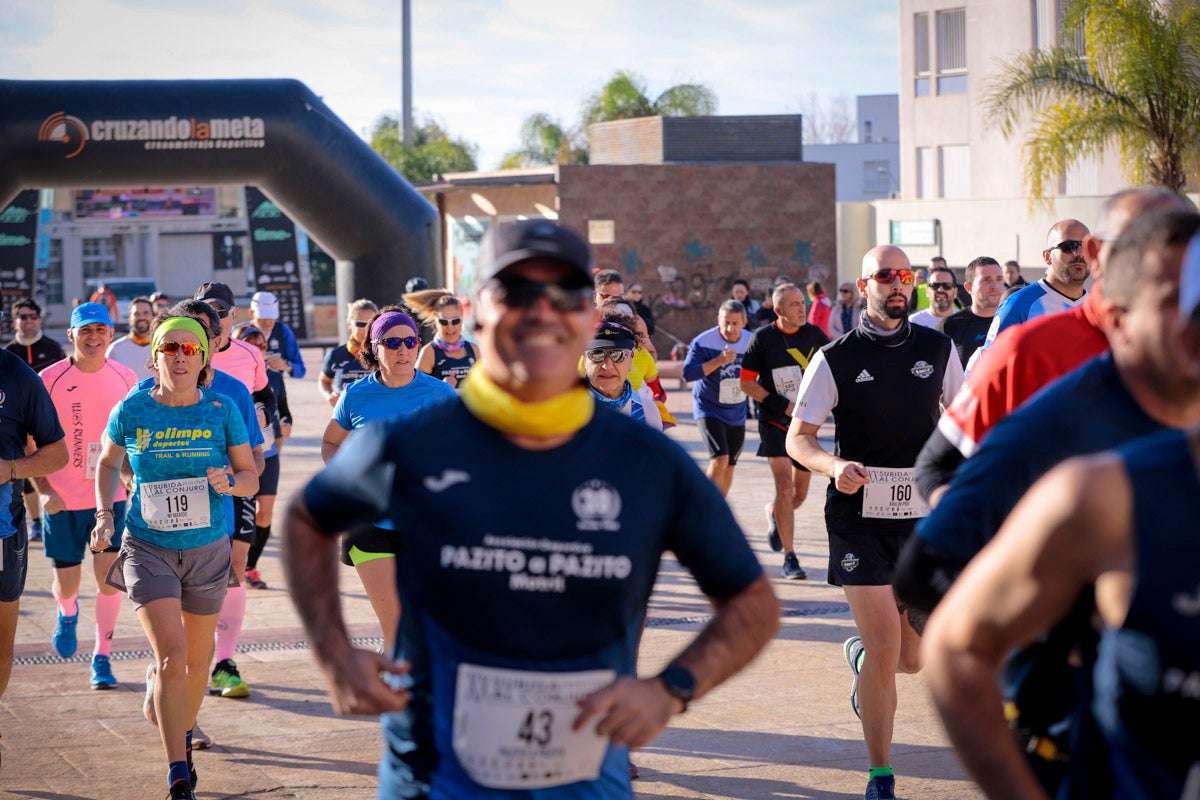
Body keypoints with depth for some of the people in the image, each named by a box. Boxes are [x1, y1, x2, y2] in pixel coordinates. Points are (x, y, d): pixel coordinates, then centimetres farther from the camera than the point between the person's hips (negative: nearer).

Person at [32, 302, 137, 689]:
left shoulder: (125, 378, 0)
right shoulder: (50, 380, -9)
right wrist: (42, 490, -13)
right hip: (64, 498, -1)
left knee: (108, 576, -9)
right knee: (67, 583, 7)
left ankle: (102, 658, 4)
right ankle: (67, 613, 44)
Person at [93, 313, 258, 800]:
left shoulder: (222, 411, -5)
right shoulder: (132, 411, -5)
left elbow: (251, 478, 3)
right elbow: (108, 463, 13)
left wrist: (230, 483, -20)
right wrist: (104, 515, 0)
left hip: (208, 549, 2)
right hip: (148, 549, -2)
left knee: (196, 658, 15)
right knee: (171, 656, -15)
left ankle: (183, 730, 47)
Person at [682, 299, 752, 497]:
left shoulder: (751, 342, -1)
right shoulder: (703, 342, -16)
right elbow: (688, 373, -26)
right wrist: (719, 361, -32)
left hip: (737, 414, 5)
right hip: (709, 410, -5)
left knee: (729, 467, 11)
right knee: (720, 460, -21)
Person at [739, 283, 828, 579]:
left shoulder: (815, 335, 1)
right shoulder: (763, 338, -8)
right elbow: (746, 382, -6)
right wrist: (783, 405, -14)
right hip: (774, 422, -4)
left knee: (799, 493, 9)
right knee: (785, 485, -16)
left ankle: (774, 513, 45)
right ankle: (790, 558, -8)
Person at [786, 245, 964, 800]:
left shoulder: (938, 349, 6)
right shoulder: (836, 359, -3)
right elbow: (798, 438, -1)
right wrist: (833, 466, -21)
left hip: (922, 515, 3)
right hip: (859, 519, -3)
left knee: (915, 657, 4)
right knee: (885, 650, -11)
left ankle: (858, 656, 42)